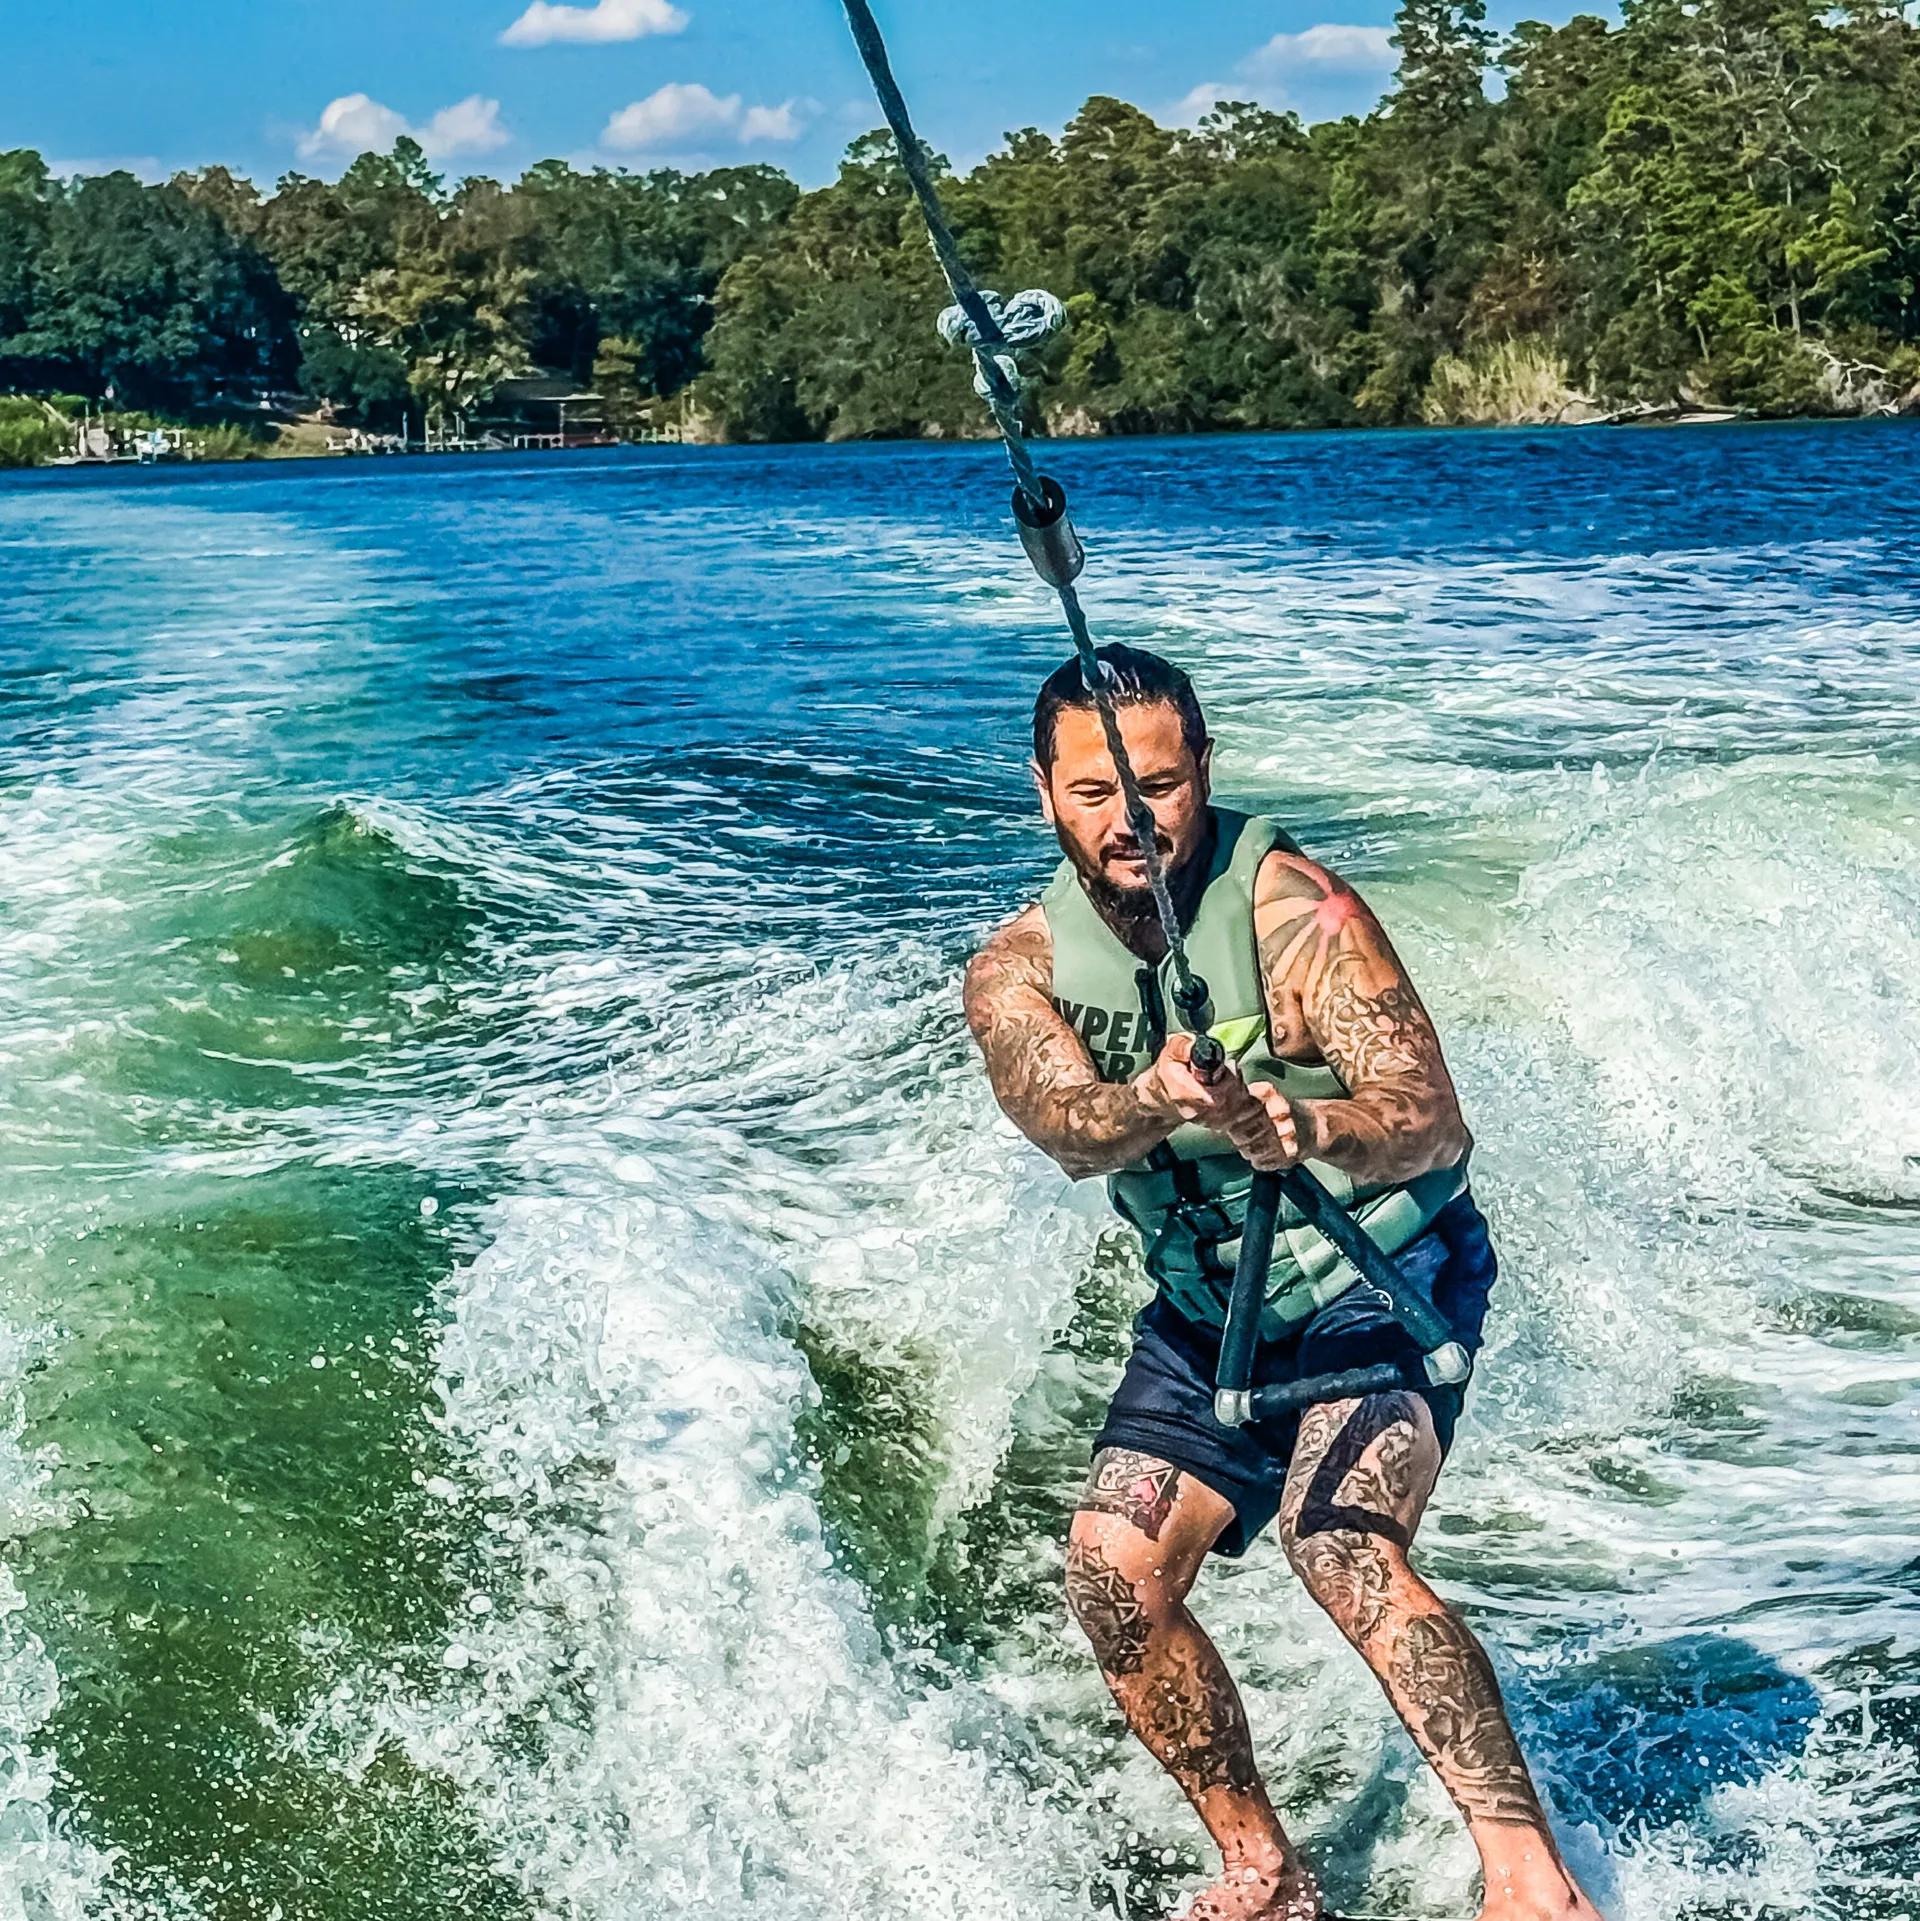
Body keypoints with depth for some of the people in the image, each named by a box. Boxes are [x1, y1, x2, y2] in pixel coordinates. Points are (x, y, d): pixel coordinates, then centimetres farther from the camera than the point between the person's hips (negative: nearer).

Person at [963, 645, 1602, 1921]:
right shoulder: (1020, 969, -7)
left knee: (1342, 1544, -29)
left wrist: (1307, 1130, -51)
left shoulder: (1293, 909, -21)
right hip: (1206, 1305, 6)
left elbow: (1436, 1126, -29)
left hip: (1380, 1274, -6)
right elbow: (1067, 1132, -27)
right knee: (1115, 1580, -5)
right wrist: (1153, 1104, -51)